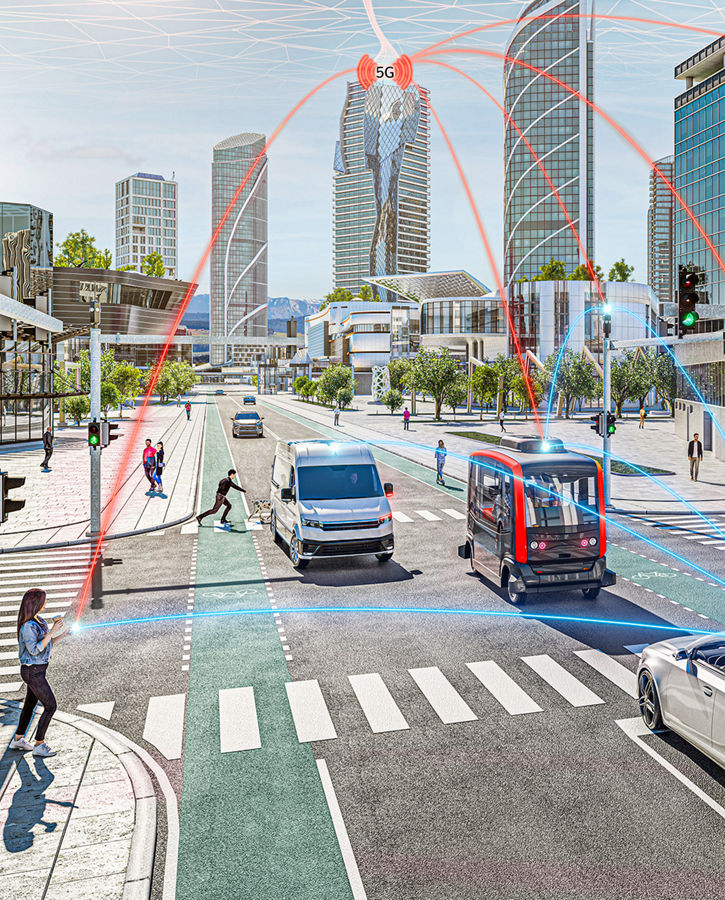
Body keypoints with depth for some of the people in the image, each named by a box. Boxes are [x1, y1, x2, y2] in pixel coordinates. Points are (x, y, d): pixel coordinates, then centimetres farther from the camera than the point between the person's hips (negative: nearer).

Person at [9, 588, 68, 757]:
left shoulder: (39, 621, 5)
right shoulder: (27, 626, -24)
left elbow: (45, 644, 14)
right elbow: (34, 650, -28)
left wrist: (62, 634, 2)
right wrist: (52, 632, -30)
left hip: (38, 669, 9)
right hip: (32, 672, -9)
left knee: (30, 704, 21)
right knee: (50, 706, -5)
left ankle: (18, 740, 37)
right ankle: (39, 745, 5)